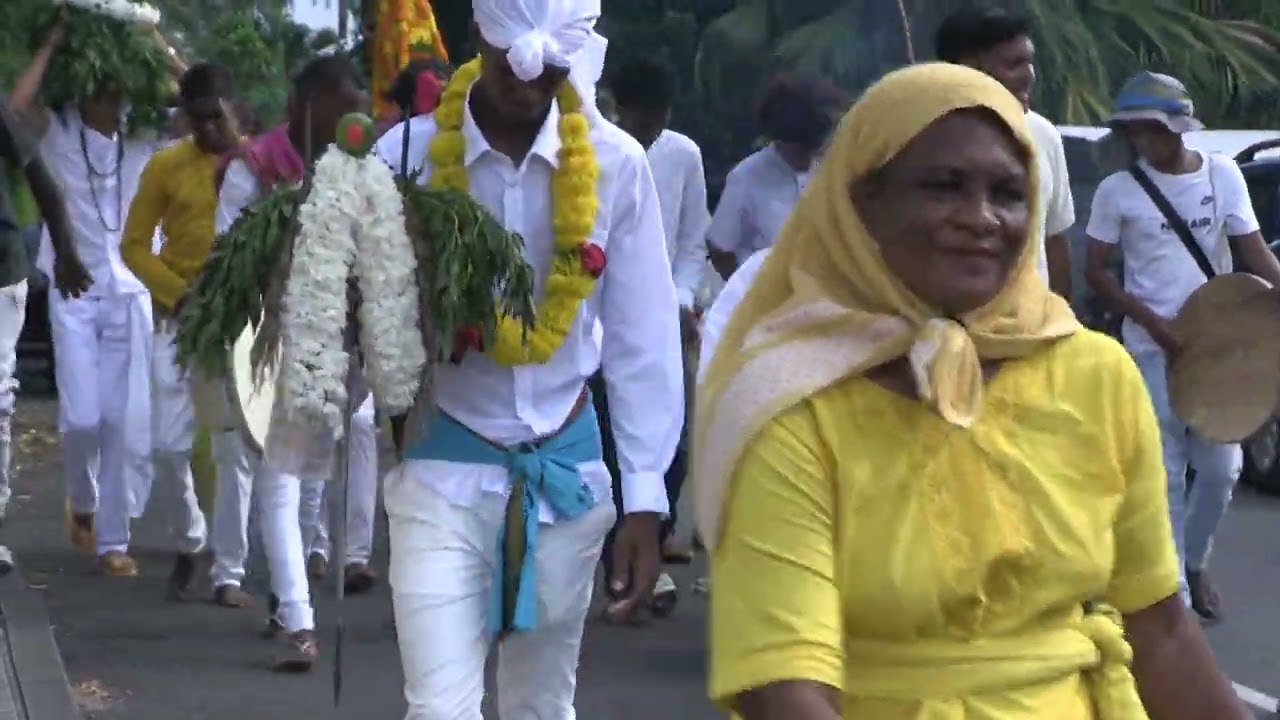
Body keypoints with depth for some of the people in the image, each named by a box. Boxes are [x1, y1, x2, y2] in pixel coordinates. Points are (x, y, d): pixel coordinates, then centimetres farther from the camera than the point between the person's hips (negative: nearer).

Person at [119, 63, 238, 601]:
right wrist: (178, 293, -9)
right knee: (169, 445, -2)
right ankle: (190, 542, 24)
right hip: (180, 318, 1)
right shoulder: (166, 166, 1)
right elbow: (134, 245, 3)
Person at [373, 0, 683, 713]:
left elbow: (643, 340, -1)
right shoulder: (409, 155, -9)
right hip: (443, 470, -2)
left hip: (566, 468, 2)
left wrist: (644, 500, -1)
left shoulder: (614, 163, -7)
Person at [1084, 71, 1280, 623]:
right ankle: (1174, 591, 6)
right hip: (1151, 349, -2)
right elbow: (1097, 272, -3)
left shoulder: (1223, 176, -1)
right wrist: (1154, 323, -15)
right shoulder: (1117, 191, -6)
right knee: (1164, 475, -1)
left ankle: (1194, 564, 31)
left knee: (1221, 468, 7)